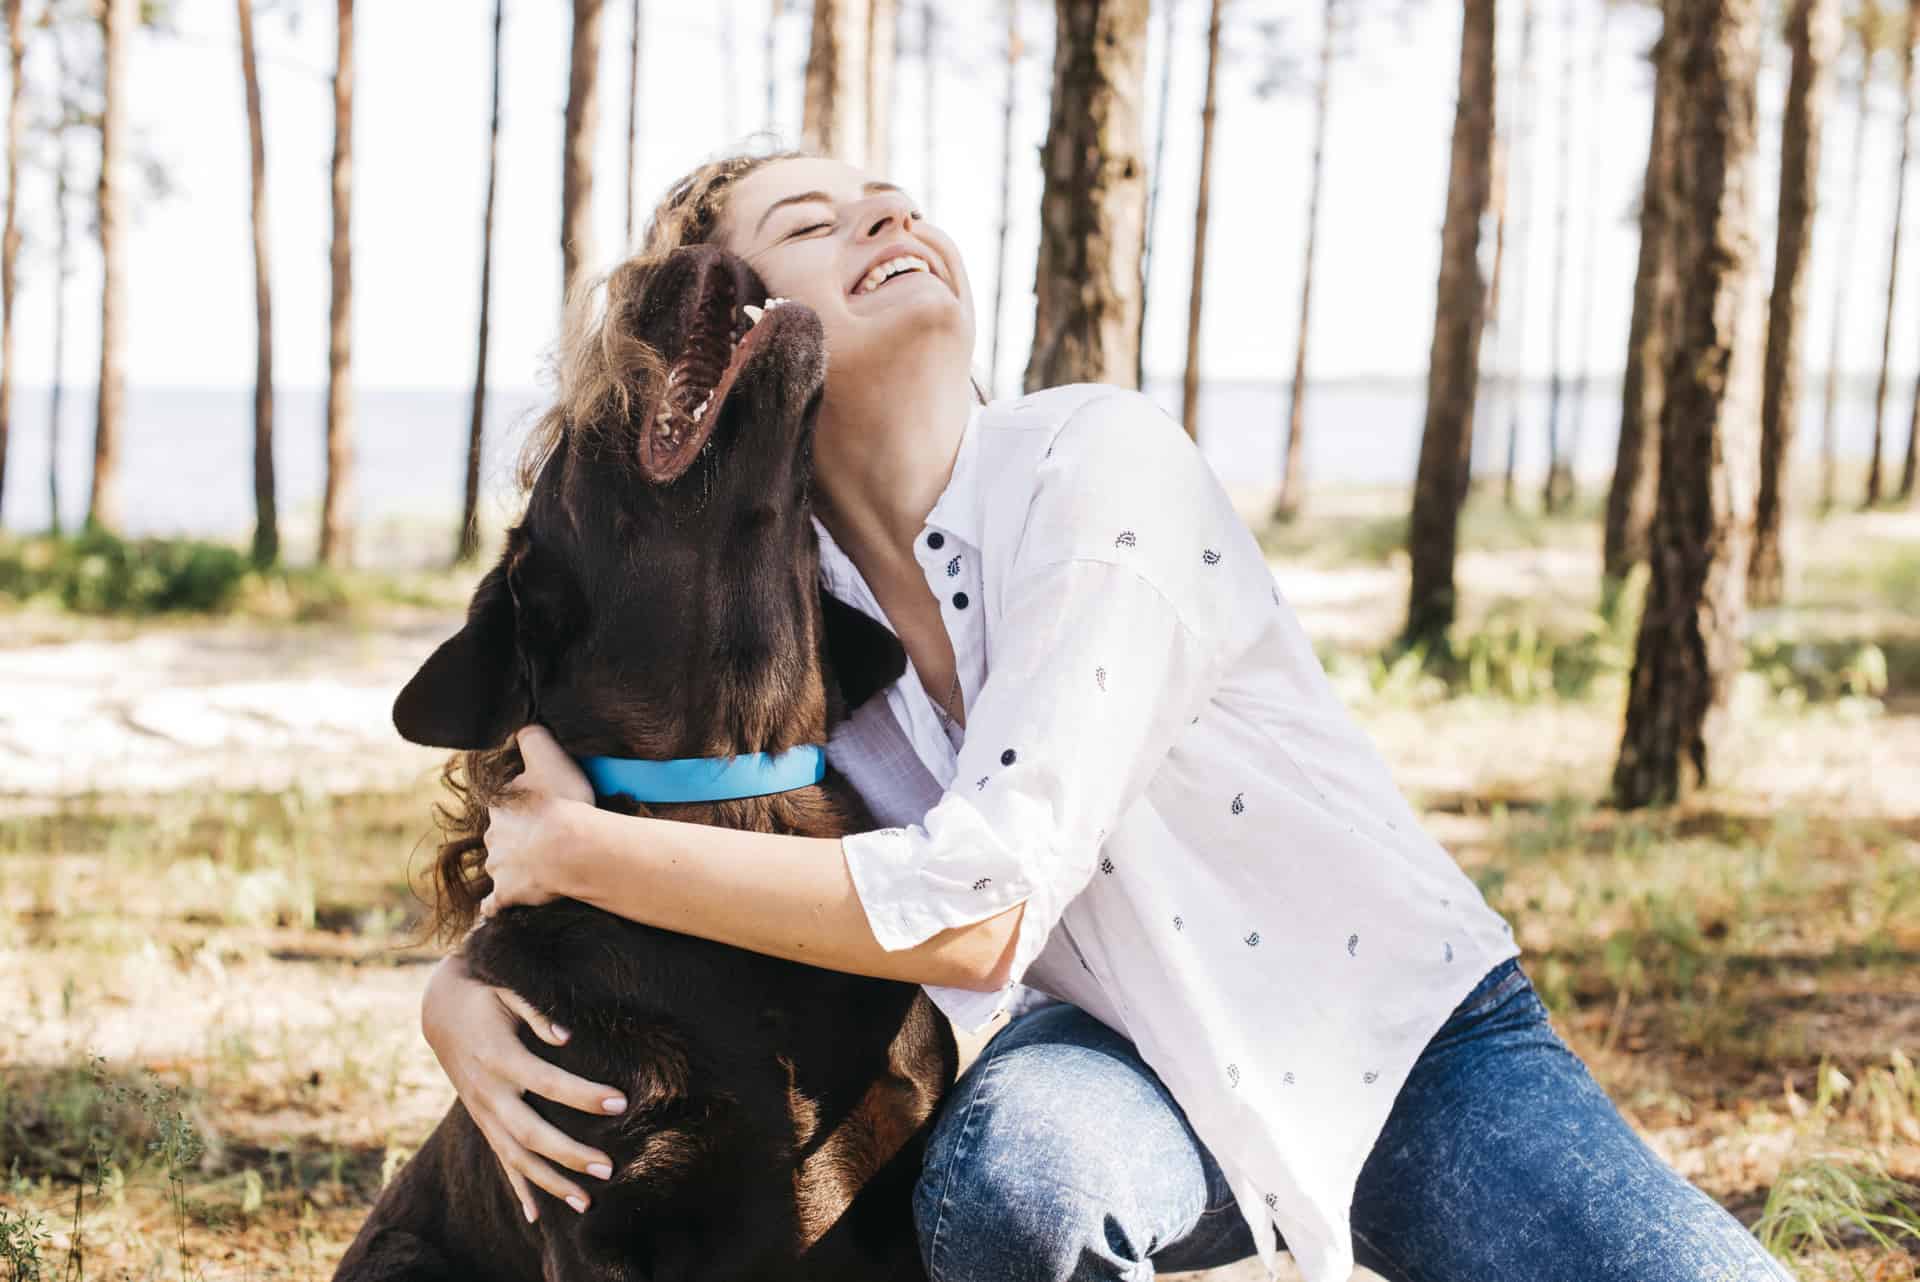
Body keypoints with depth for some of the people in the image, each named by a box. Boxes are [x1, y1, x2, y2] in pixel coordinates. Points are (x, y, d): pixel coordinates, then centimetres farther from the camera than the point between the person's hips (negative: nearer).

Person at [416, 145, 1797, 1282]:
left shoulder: (1101, 461, -24)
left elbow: (979, 909, -31)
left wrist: (577, 845, -25)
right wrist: (460, 992, -17)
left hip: (1411, 1034, -2)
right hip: (1133, 1059, 2)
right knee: (1013, 1167, -33)